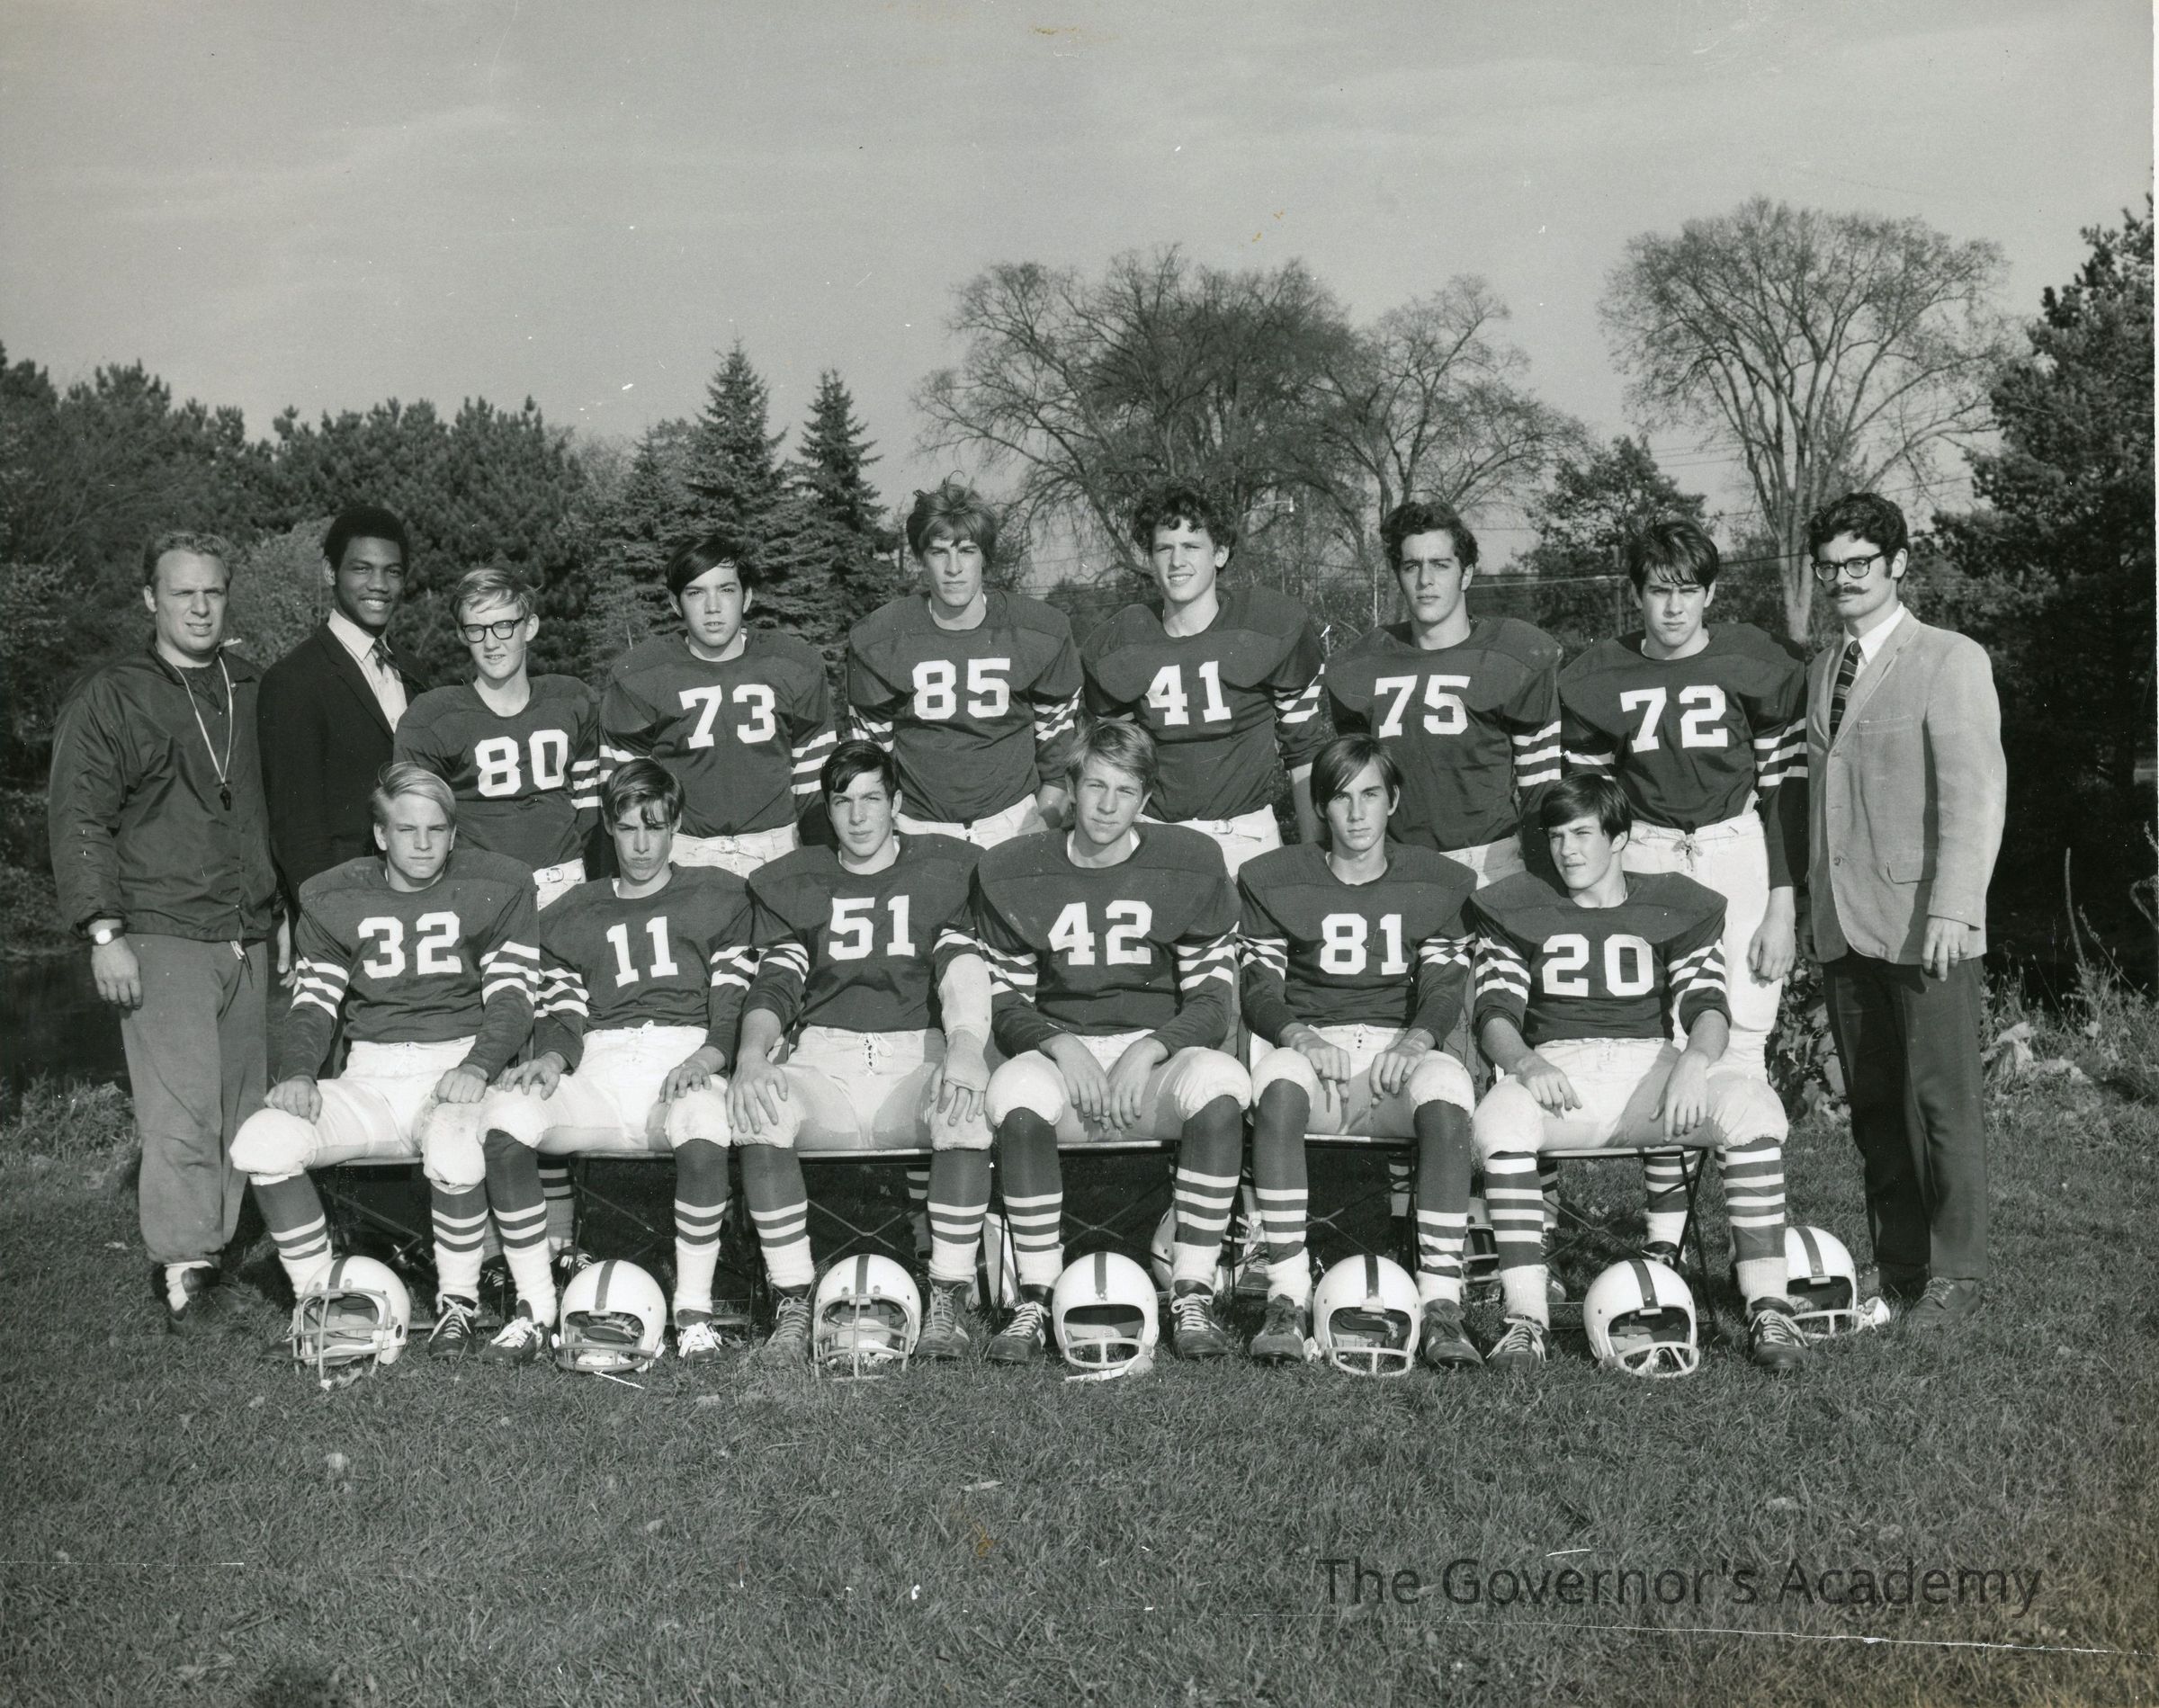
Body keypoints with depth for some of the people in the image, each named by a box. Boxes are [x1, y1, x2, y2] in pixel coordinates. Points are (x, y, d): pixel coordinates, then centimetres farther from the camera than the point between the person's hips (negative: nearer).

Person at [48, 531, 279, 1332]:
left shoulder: (255, 693, 15)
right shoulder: (108, 697, 2)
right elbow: (79, 821, -3)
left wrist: (288, 908, 17)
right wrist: (104, 932, -11)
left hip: (250, 936, 5)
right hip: (162, 937, -5)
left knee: (241, 1108, 5)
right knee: (182, 1114, -11)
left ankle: (213, 1244, 16)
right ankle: (183, 1269, -5)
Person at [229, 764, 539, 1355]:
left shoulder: (496, 888, 4)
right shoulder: (332, 899, 11)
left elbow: (509, 994, -1)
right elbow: (313, 1000, 10)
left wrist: (477, 1066, -19)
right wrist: (297, 1071, -10)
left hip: (457, 1069, -3)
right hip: (370, 1079, 3)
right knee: (260, 1144, -23)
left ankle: (459, 1300, -10)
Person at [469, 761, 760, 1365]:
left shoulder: (718, 897, 17)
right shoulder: (572, 917, 25)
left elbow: (737, 1002, 7)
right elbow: (562, 1013, 15)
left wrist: (709, 1056, -13)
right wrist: (551, 1057, -9)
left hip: (684, 1063, -2)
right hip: (597, 1071, 3)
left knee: (704, 1127, -40)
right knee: (503, 1115, -30)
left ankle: (694, 1307, -21)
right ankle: (534, 1307, -17)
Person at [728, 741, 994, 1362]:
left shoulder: (947, 869, 12)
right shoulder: (794, 884, 18)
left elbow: (964, 972, -4)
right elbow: (774, 985, 4)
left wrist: (966, 1049, -26)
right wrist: (752, 1056, -19)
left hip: (919, 1055, -1)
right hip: (823, 1058, 2)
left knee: (969, 1103, -36)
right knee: (757, 1112, -32)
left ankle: (949, 1298, -24)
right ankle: (793, 1303, -20)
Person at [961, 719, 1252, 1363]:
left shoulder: (1192, 864, 3)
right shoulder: (1010, 875, 4)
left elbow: (1212, 997, 1)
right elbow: (1003, 1002, 5)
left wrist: (1150, 1049, -16)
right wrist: (1059, 1045, -16)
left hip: (1158, 1052, 0)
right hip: (1059, 1054, 0)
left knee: (1220, 1082, -33)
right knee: (1017, 1093, -34)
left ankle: (1192, 1296, -21)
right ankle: (1036, 1300, -20)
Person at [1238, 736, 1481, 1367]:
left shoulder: (1436, 883, 12)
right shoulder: (1275, 880, 9)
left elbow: (1445, 986, 4)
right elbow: (1260, 988, 3)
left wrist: (1414, 1041, -18)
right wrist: (1302, 1038, -19)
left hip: (1399, 1051, 1)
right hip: (1309, 1046, 0)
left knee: (1447, 1086, -35)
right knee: (1277, 1080, -37)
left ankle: (1442, 1304, -34)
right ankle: (1288, 1298, -35)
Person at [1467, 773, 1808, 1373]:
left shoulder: (1673, 906, 14)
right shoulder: (1518, 909, 12)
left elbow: (1708, 1005, 2)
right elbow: (1496, 1012, 1)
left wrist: (1693, 1063, -22)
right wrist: (1526, 1063, -22)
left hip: (1651, 1066, 1)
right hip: (1556, 1070, -1)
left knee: (1754, 1106, -29)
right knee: (1498, 1117, -36)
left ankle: (1769, 1309, -25)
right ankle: (1525, 1318, -33)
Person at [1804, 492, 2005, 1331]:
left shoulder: (1951, 661, -3)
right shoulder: (1825, 668, 17)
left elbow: (1976, 793, -11)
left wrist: (1954, 907, -20)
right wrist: (1814, 899, 11)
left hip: (1924, 925, -6)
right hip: (1844, 926, 6)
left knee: (1942, 1103, 0)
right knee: (1873, 1109, 9)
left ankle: (1953, 1274, 12)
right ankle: (1897, 1269, 18)